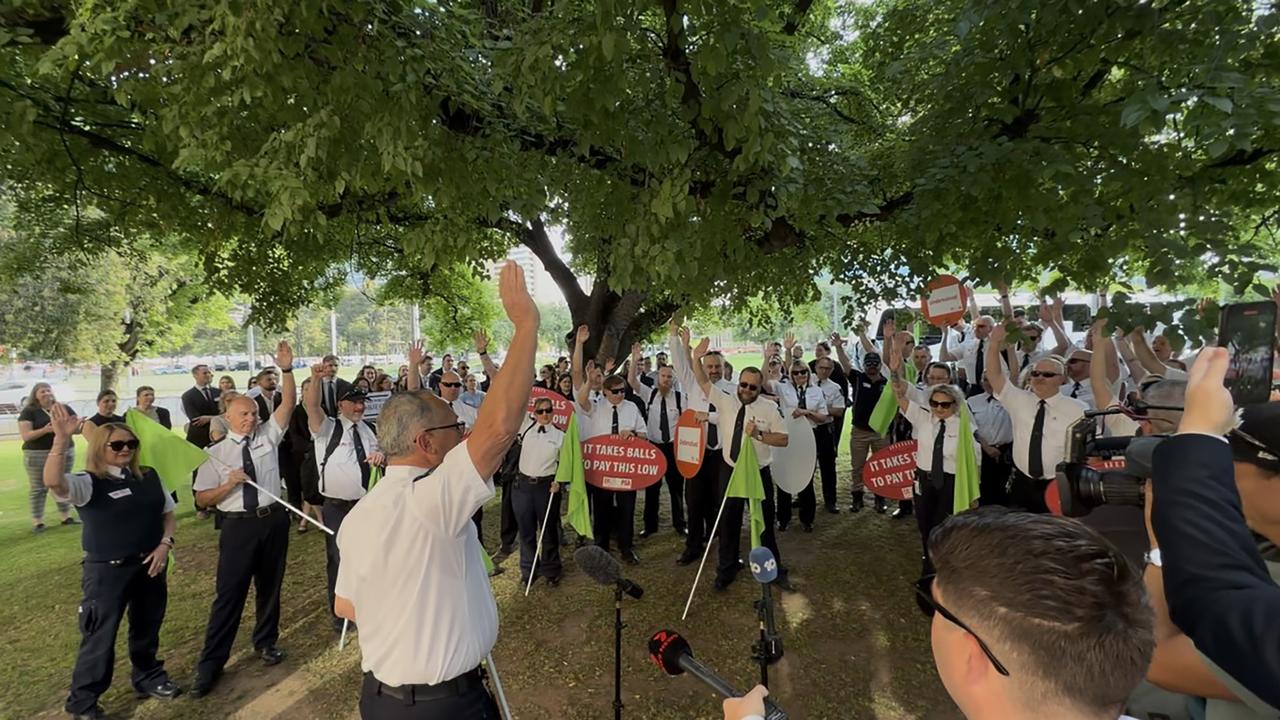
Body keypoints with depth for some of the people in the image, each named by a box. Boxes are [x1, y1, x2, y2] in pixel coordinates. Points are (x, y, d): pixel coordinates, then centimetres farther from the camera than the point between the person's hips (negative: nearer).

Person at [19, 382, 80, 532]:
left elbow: (78, 427, 6)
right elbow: (25, 436, -11)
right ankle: (37, 522, 5)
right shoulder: (28, 411, -3)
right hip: (37, 455, -3)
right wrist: (44, 430, -26)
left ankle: (66, 517, 17)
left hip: (64, 452, 3)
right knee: (38, 489, 1)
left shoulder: (64, 408, 7)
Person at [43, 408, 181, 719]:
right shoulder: (89, 483, -11)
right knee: (100, 636, 3)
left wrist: (164, 544, -4)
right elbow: (52, 481, -33)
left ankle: (148, 677, 39)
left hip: (149, 565, 5)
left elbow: (169, 515, 11)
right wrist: (62, 439, -42)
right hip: (108, 570, -5)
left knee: (147, 628, 19)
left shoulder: (149, 477, 4)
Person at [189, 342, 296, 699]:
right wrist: (229, 484, -19)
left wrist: (287, 369, -19)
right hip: (239, 525, -2)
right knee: (229, 593, 1)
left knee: (270, 586, 17)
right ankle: (210, 664, 15)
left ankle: (266, 642, 37)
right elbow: (202, 498, -1)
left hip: (274, 519, 3)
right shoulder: (215, 452, -2)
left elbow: (289, 403, -8)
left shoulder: (268, 435, 2)